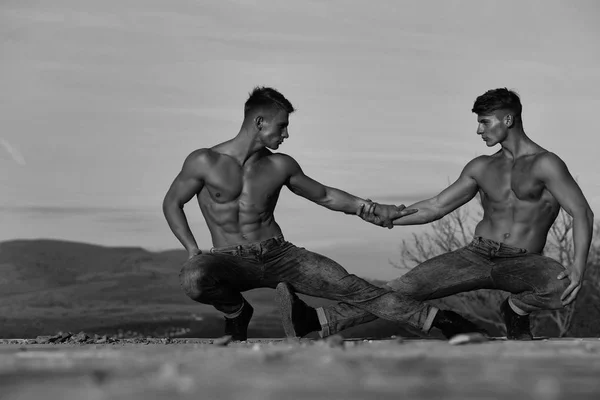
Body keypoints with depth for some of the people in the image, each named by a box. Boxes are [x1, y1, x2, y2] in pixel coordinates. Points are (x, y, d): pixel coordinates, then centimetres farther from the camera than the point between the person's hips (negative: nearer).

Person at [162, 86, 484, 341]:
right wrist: (193, 250, -10)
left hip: (279, 254, 3)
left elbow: (324, 195, 17)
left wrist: (372, 209, 9)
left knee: (349, 285, -14)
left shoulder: (280, 167, 4)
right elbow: (171, 203, 2)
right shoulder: (205, 162, -8)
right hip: (230, 260, -3)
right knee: (193, 278, -37)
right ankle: (235, 312, -5)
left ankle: (434, 319, -11)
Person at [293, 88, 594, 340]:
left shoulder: (544, 164, -6)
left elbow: (582, 213, -13)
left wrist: (579, 264, -29)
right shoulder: (481, 168, 12)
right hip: (475, 256, 4)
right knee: (404, 288, -15)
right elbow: (435, 207, 14)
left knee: (563, 287, -35)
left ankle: (515, 310, -5)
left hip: (522, 265, -4)